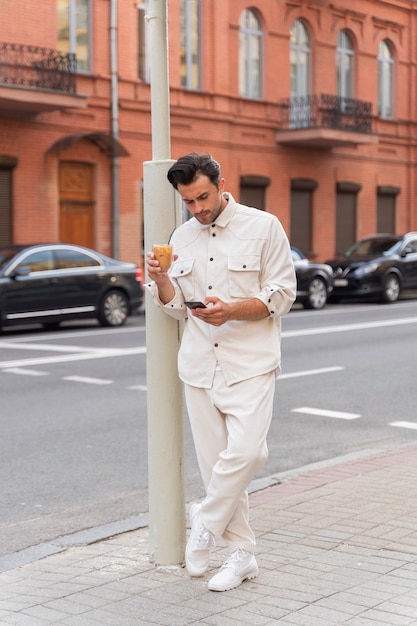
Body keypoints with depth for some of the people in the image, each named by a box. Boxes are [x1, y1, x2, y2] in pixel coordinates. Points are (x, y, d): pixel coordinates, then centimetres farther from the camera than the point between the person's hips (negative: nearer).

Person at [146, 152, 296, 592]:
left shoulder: (263, 227, -2)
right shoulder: (182, 237, 13)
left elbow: (280, 296, -4)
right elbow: (176, 307, 16)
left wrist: (231, 311, -20)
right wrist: (161, 280, -5)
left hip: (251, 363, -4)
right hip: (199, 365, 4)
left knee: (244, 451, -19)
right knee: (214, 460, 4)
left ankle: (206, 521, 6)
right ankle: (242, 553, 15)